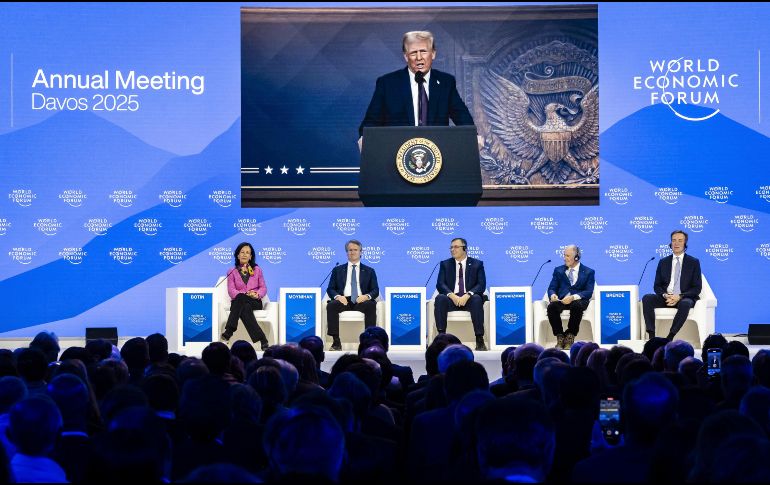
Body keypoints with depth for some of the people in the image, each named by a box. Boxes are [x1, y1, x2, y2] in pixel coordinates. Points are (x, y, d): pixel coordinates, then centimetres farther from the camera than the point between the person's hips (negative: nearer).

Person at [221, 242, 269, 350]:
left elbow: (263, 288, 12)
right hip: (238, 302, 0)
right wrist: (245, 294, -17)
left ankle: (229, 332, -43)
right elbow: (231, 290, 2)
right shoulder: (232, 272, 14)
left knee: (240, 298, -37)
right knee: (244, 308, -39)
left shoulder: (257, 270, 17)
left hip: (255, 302, 0)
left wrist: (257, 294, -12)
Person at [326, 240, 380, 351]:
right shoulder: (338, 270, 21)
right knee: (331, 305, -33)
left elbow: (375, 290, 11)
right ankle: (336, 342, -33)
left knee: (371, 305, -35)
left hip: (361, 301, -1)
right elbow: (330, 289, 13)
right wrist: (337, 296, -12)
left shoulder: (369, 271, 20)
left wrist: (367, 296, -14)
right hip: (344, 300, 1)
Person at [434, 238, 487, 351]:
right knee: (439, 298, -32)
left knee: (477, 299, -36)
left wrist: (467, 295, -21)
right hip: (452, 299, 1)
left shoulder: (477, 264, 9)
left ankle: (479, 339, -36)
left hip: (469, 299, -1)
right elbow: (440, 284, 2)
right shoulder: (445, 264, 14)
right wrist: (452, 295, -19)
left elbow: (481, 285, -2)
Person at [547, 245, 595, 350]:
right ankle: (560, 337, -18)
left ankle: (570, 336, -21)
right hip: (561, 300, 2)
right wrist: (552, 295, -13)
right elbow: (552, 288, 14)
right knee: (552, 306, -33)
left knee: (577, 305, -39)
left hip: (578, 300, -2)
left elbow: (589, 292, -2)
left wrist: (573, 297, -21)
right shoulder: (558, 270, 20)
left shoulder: (588, 272, 11)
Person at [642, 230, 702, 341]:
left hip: (684, 298, -3)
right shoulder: (663, 262, 15)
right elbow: (657, 285, 12)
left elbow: (696, 288, 0)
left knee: (685, 304, -39)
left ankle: (670, 337, -37)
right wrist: (665, 295, -12)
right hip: (665, 297, 3)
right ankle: (651, 336, -33)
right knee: (647, 298, -26)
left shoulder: (693, 262, 7)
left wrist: (679, 297, -16)